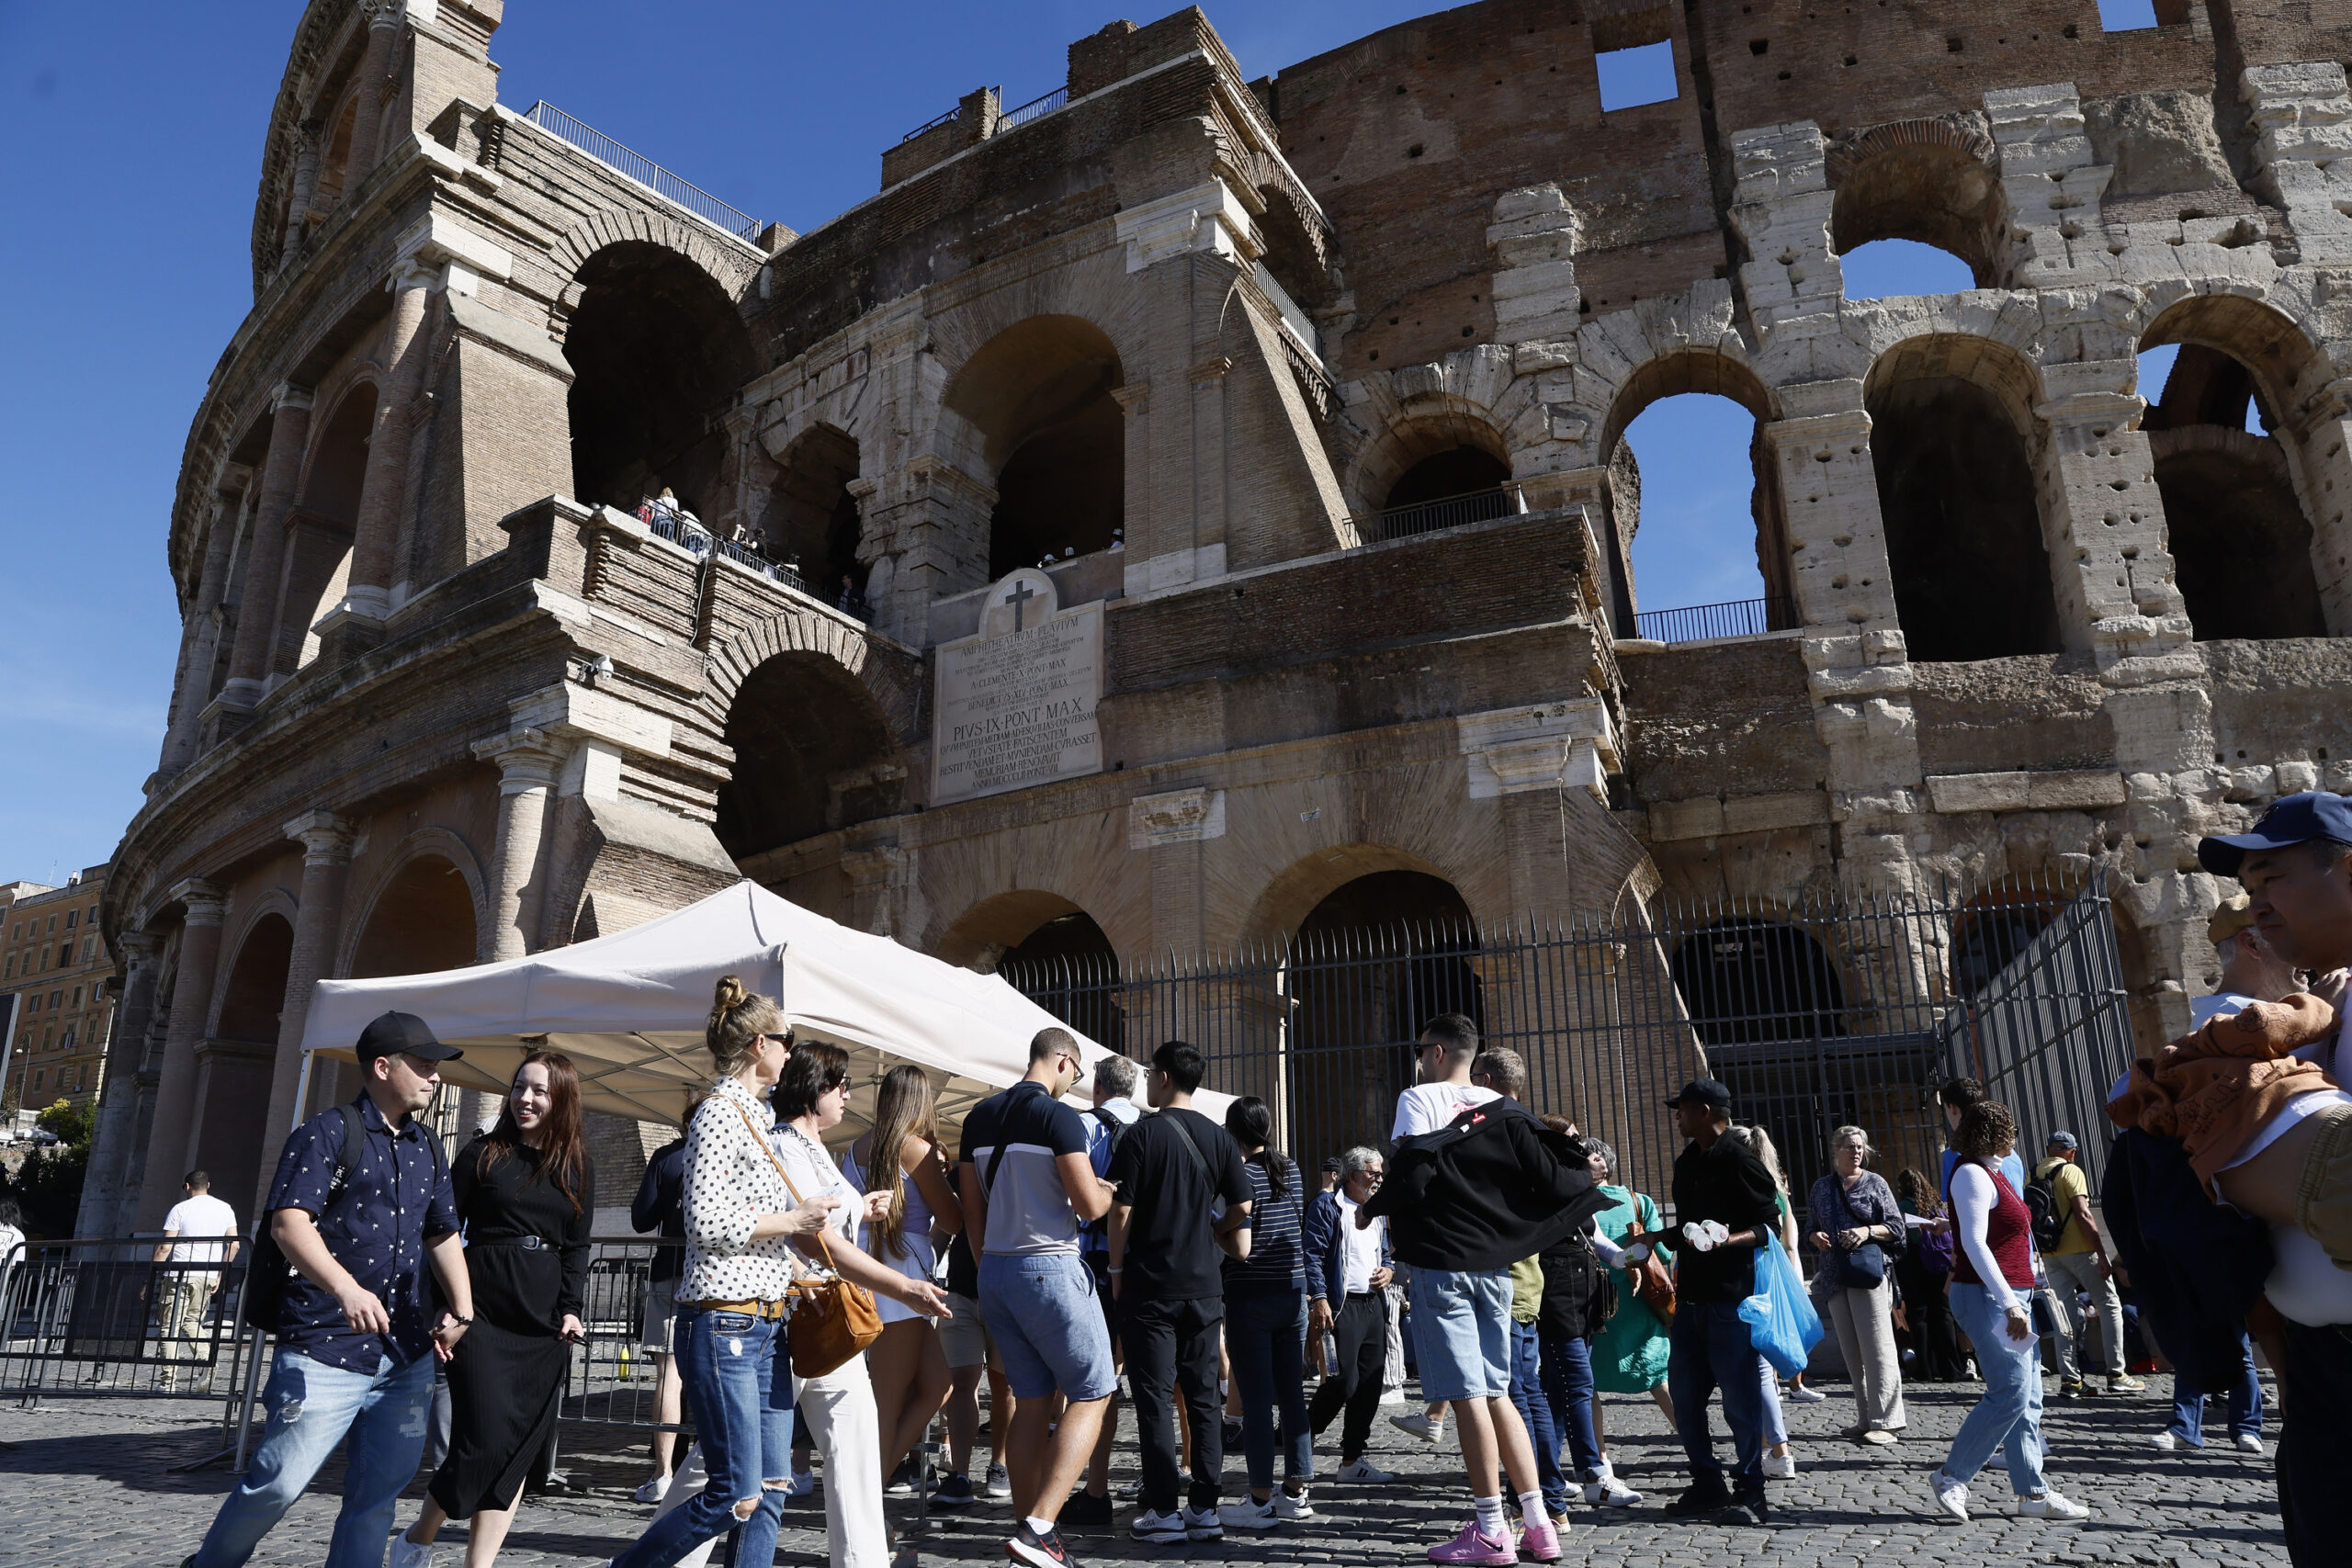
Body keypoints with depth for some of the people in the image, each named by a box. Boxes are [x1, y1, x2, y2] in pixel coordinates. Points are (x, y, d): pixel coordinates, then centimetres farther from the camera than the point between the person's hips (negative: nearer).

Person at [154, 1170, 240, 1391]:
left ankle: (168, 1380, -3)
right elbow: (234, 1244, 5)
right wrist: (220, 1274, 11)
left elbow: (165, 1248, -5)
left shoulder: (180, 1209, -1)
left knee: (171, 1325, 2)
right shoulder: (225, 1209, 10)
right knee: (192, 1321, 18)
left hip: (180, 1274, -4)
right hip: (208, 1277, 4)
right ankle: (205, 1359, -7)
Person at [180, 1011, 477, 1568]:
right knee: (281, 1480, -4)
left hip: (409, 1355, 6)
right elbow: (289, 1221, -17)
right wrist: (346, 1287, -30)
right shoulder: (327, 1134, -5)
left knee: (379, 1492, 7)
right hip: (327, 1349, -6)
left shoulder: (427, 1148, 15)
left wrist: (461, 1311, 7)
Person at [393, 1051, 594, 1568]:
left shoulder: (578, 1169, 9)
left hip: (544, 1326, 3)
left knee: (520, 1450, 2)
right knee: (487, 1442, -8)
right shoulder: (484, 1153, 1)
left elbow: (577, 1249, 10)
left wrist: (571, 1310, -1)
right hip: (482, 1316, -3)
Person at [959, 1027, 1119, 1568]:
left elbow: (971, 1208, 14)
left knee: (1031, 1400, 14)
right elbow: (1089, 1207, -15)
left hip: (994, 1273, 8)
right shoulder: (1059, 1117, -13)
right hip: (1050, 1269, -7)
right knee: (1092, 1392, 1)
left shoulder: (979, 1117, 10)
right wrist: (1109, 1191, 7)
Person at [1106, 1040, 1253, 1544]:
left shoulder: (1143, 1134, -9)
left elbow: (1121, 1208, -11)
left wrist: (1116, 1268, -1)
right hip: (1205, 1285, 5)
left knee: (1155, 1399, 1)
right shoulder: (1218, 1137, 5)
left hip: (1150, 1285, -4)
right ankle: (1205, 1509, 12)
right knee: (1203, 1397, 9)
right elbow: (1242, 1206, 4)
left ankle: (1164, 1511, 3)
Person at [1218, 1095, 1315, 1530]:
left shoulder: (1241, 1174, -13)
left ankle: (1261, 1501, 3)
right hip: (1293, 1291, 7)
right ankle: (1297, 1490, 17)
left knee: (1256, 1399, -1)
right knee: (1292, 1394, 11)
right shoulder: (1291, 1169, 8)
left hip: (1251, 1297, -7)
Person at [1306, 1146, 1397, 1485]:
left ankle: (1352, 1459, 14)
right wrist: (1319, 1299, -19)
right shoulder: (1328, 1206, -4)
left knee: (1370, 1384, 6)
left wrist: (1389, 1270, 7)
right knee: (1343, 1382, -12)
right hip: (1342, 1307, -8)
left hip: (1375, 1305, 8)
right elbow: (1313, 1254, -10)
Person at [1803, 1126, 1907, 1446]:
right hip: (1834, 1274, 4)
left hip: (1869, 1271, -4)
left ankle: (1885, 1422, -7)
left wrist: (1867, 1231, -13)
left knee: (1877, 1347, -9)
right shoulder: (1821, 1187, 14)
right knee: (1851, 1351, 6)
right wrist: (1816, 1237, -1)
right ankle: (1865, 1418, 13)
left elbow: (1896, 1226, 3)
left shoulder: (1875, 1183, 5)